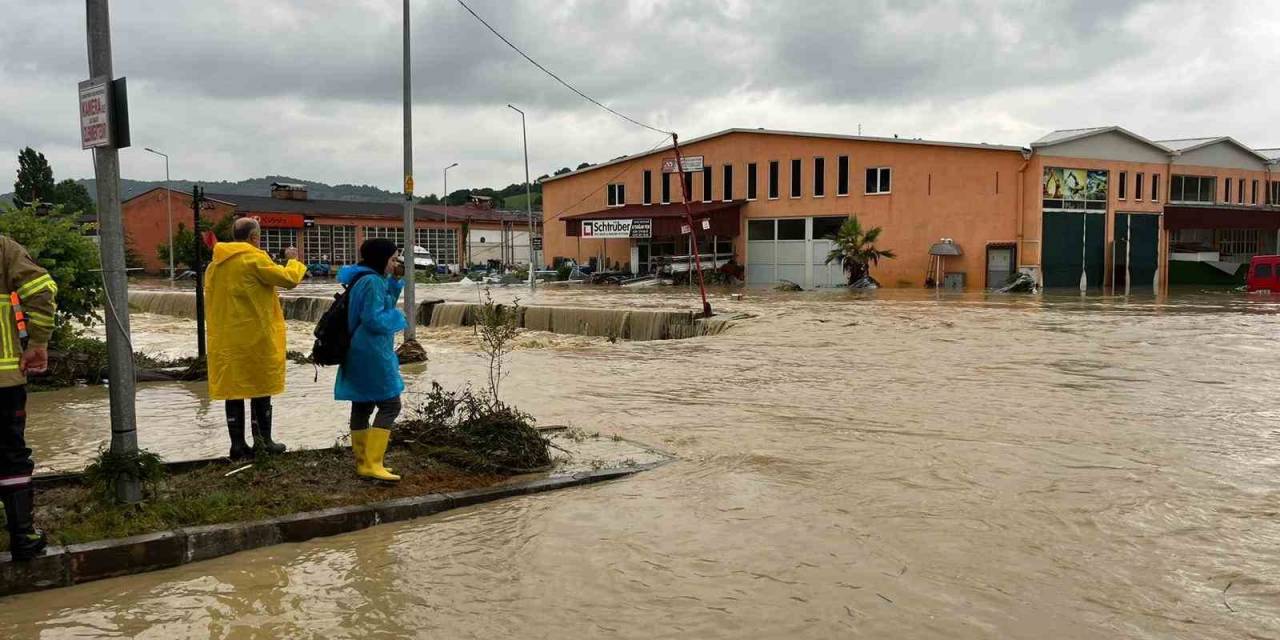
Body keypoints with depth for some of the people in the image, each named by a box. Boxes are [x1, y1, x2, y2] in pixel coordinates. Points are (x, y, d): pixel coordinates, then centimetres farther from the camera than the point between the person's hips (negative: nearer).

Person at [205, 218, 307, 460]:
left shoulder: (216, 263, 11)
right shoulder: (254, 259, -12)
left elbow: (211, 299, 16)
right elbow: (288, 279, -12)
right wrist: (294, 260, 5)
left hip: (225, 339, 6)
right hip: (256, 338, -6)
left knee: (233, 389, 7)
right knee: (261, 387, 5)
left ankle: (238, 444, 9)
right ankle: (263, 440, 11)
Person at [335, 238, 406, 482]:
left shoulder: (365, 278, 14)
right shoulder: (372, 281, -18)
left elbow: (384, 303, 23)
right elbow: (374, 319, -23)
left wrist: (395, 279, 12)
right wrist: (396, 316, -6)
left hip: (360, 354, 11)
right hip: (372, 354, -11)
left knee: (362, 406, 13)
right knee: (390, 405, -7)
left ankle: (363, 462, 21)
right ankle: (372, 464, -10)